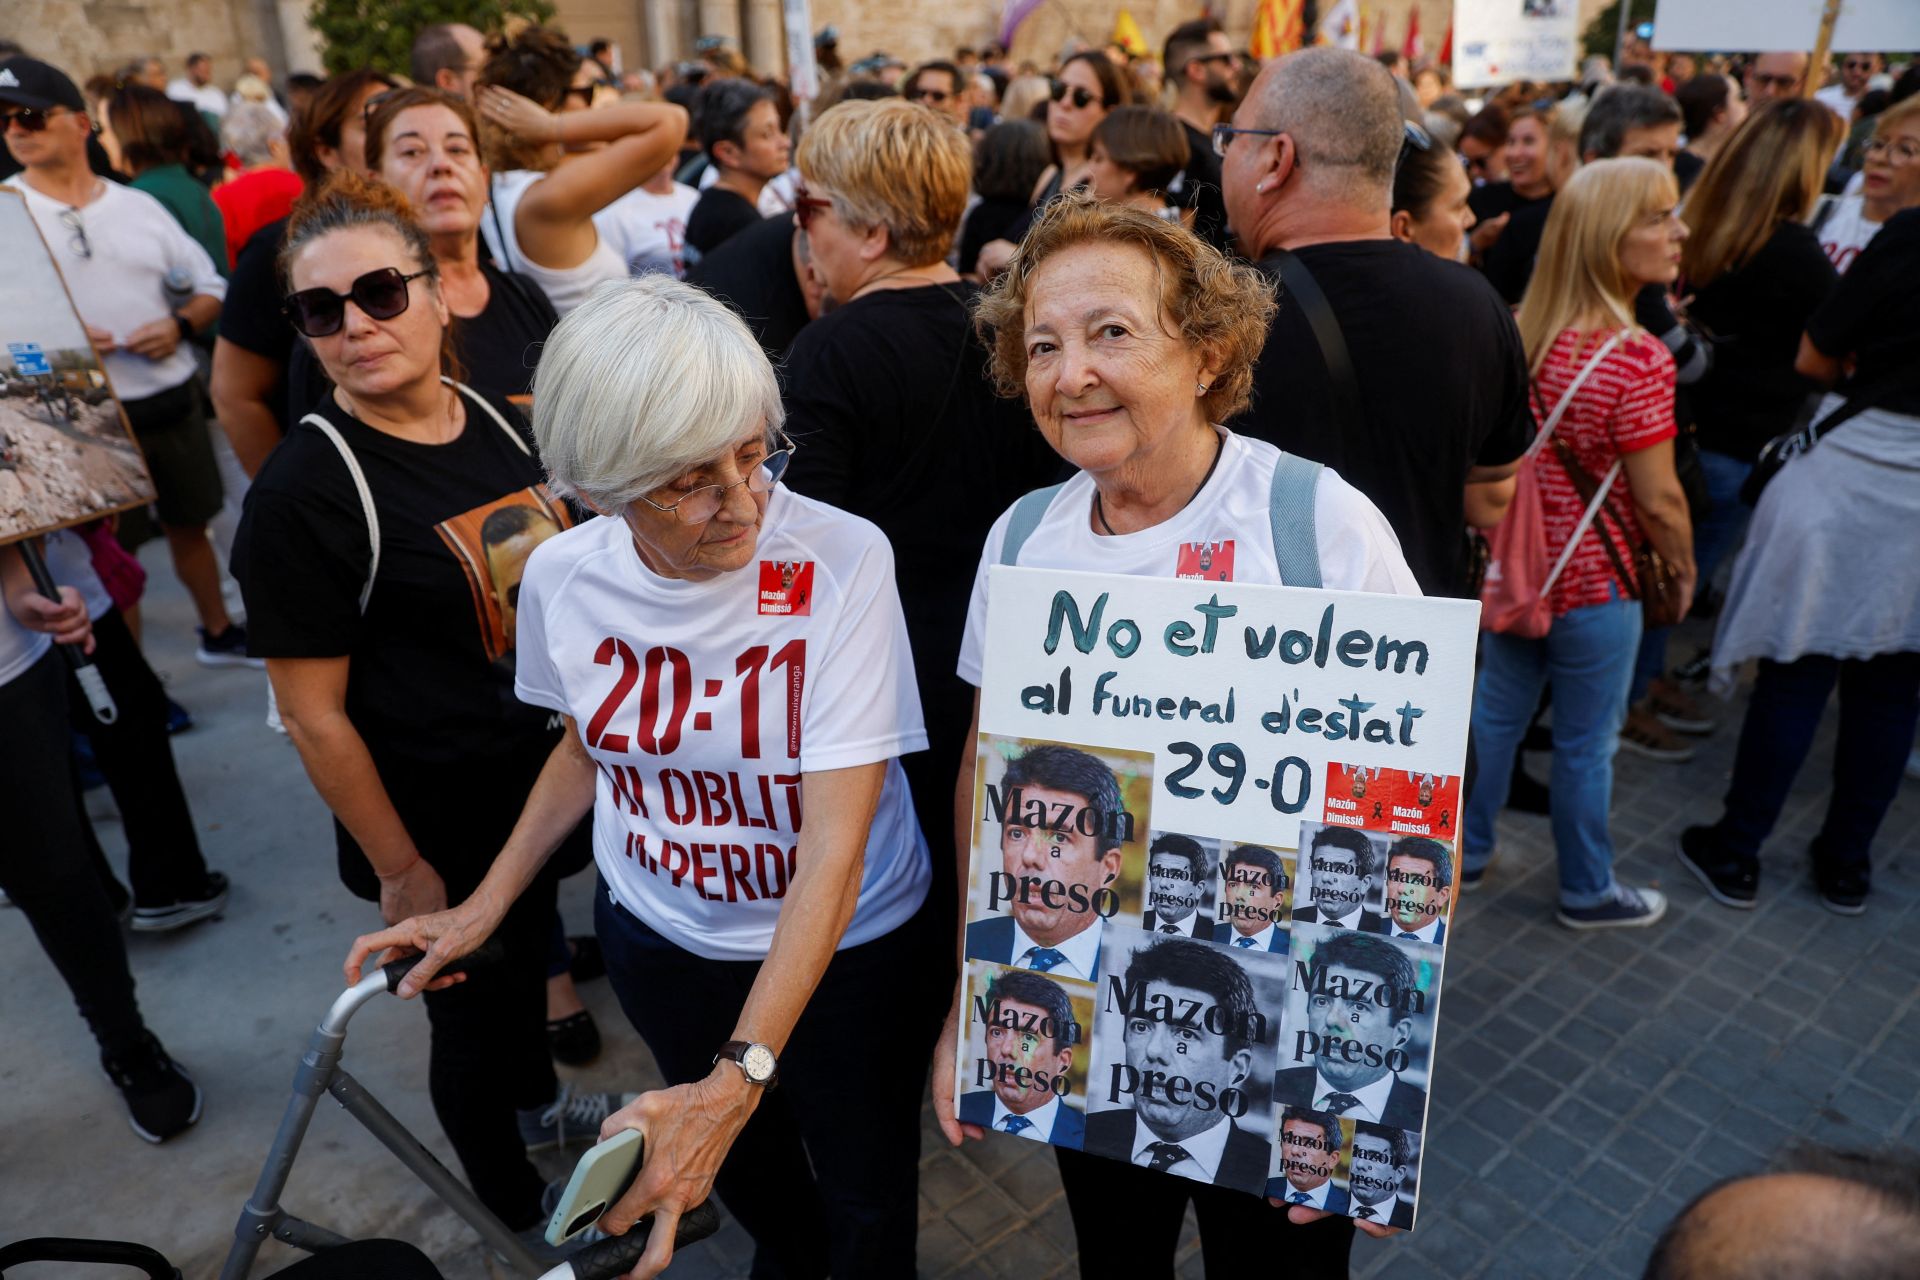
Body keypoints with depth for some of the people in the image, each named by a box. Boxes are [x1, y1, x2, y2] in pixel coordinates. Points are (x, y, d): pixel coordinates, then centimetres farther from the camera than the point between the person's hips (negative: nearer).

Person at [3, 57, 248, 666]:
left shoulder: (138, 205, 7)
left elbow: (210, 288, 10)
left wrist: (180, 325, -9)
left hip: (174, 398, 3)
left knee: (189, 522, 18)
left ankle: (219, 632, 37)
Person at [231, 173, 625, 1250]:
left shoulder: (501, 424, -3)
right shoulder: (304, 492, -22)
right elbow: (314, 716, -18)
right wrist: (401, 872, -13)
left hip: (547, 779, 6)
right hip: (437, 819, -6)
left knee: (530, 950, 28)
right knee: (472, 1002, 16)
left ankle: (537, 1100, 59)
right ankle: (515, 1196, 45)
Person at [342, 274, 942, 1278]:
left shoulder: (841, 561, -29)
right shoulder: (562, 576, -15)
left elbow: (835, 847, -30)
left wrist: (741, 1076, -36)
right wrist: (484, 908, 2)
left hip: (848, 947, -3)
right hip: (657, 936, 4)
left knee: (868, 1196, 20)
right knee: (738, 1163, 29)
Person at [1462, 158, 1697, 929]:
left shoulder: (1522, 331, -1)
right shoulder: (1639, 359, -22)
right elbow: (1657, 499, -18)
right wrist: (1684, 569, -1)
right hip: (1595, 581, -6)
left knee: (1495, 711, 20)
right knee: (1586, 743, 10)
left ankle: (1466, 846, 36)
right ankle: (1588, 892, 29)